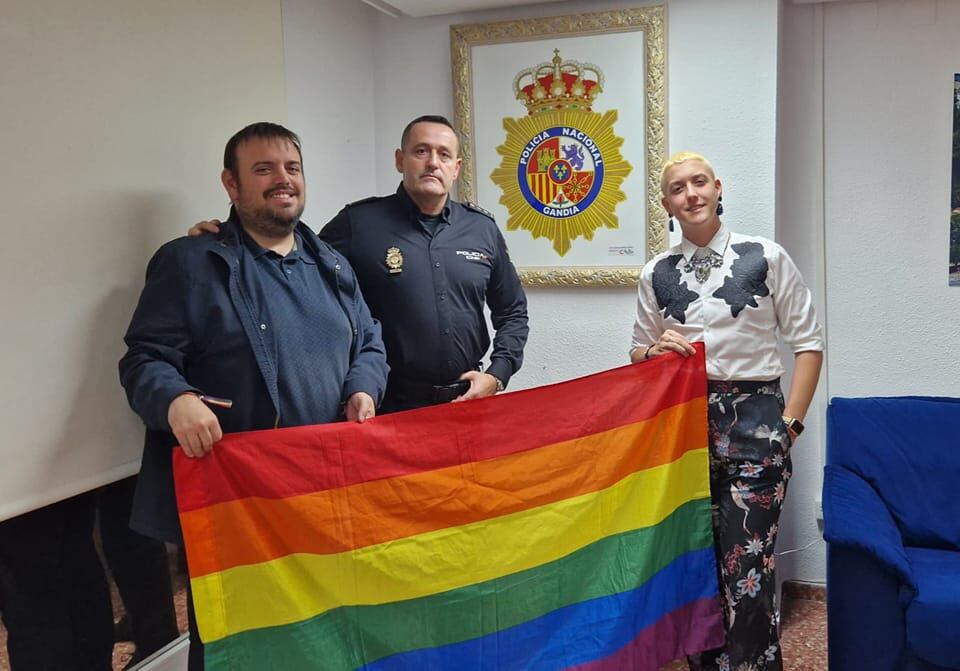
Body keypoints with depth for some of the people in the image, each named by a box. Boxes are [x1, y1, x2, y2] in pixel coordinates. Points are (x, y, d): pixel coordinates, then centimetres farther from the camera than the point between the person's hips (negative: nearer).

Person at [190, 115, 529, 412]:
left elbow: (513, 312, 13)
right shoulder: (359, 223, -5)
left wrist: (497, 374, 1)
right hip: (387, 407, -3)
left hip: (468, 403, 4)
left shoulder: (483, 228, 6)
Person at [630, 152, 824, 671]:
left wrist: (790, 422, -5)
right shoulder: (656, 274, 6)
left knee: (746, 566, -5)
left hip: (753, 421, -2)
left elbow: (808, 343, 1)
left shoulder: (766, 258, -1)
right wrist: (656, 350, -7)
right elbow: (638, 355, 16)